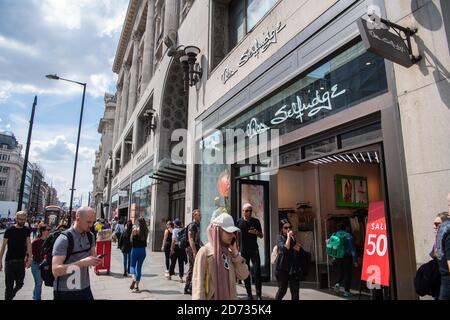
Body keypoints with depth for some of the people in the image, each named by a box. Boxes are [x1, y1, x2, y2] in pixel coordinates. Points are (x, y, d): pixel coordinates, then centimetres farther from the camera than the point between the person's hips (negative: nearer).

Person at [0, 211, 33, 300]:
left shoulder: (27, 230, 4)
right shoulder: (9, 230, -5)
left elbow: (28, 244, -3)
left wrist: (30, 257, -13)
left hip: (21, 261, 3)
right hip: (10, 261, -3)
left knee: (20, 284, 10)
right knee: (9, 285, 2)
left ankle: (10, 296, 36)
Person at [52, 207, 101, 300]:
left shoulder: (90, 236, 2)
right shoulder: (64, 239, -18)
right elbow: (56, 270, -23)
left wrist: (95, 260, -8)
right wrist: (82, 263, -30)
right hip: (65, 292, -6)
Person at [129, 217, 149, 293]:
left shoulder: (135, 229, -9)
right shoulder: (146, 230, -1)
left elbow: (131, 239, -1)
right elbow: (145, 239, 4)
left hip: (135, 249, -3)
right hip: (143, 250, 3)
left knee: (133, 265, 14)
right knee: (139, 268, 11)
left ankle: (134, 278, -14)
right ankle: (136, 286, 12)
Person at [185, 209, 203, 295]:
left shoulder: (197, 225, 17)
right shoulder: (192, 225, -13)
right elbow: (191, 239, -20)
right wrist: (194, 252, -26)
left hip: (196, 248, 10)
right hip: (192, 249, -10)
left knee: (191, 269, 13)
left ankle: (187, 288, 21)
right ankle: (192, 288, -1)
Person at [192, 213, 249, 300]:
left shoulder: (230, 252, 7)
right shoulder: (205, 251, -10)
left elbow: (243, 275, 1)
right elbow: (198, 282, -12)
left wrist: (235, 252, -5)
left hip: (230, 297, 6)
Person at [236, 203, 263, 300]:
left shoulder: (256, 221, 2)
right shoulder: (239, 222, 1)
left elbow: (261, 236, 7)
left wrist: (256, 232, -15)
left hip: (254, 250, 0)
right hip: (243, 251, 1)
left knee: (257, 271, -7)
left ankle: (258, 294, 0)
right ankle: (249, 294, 17)